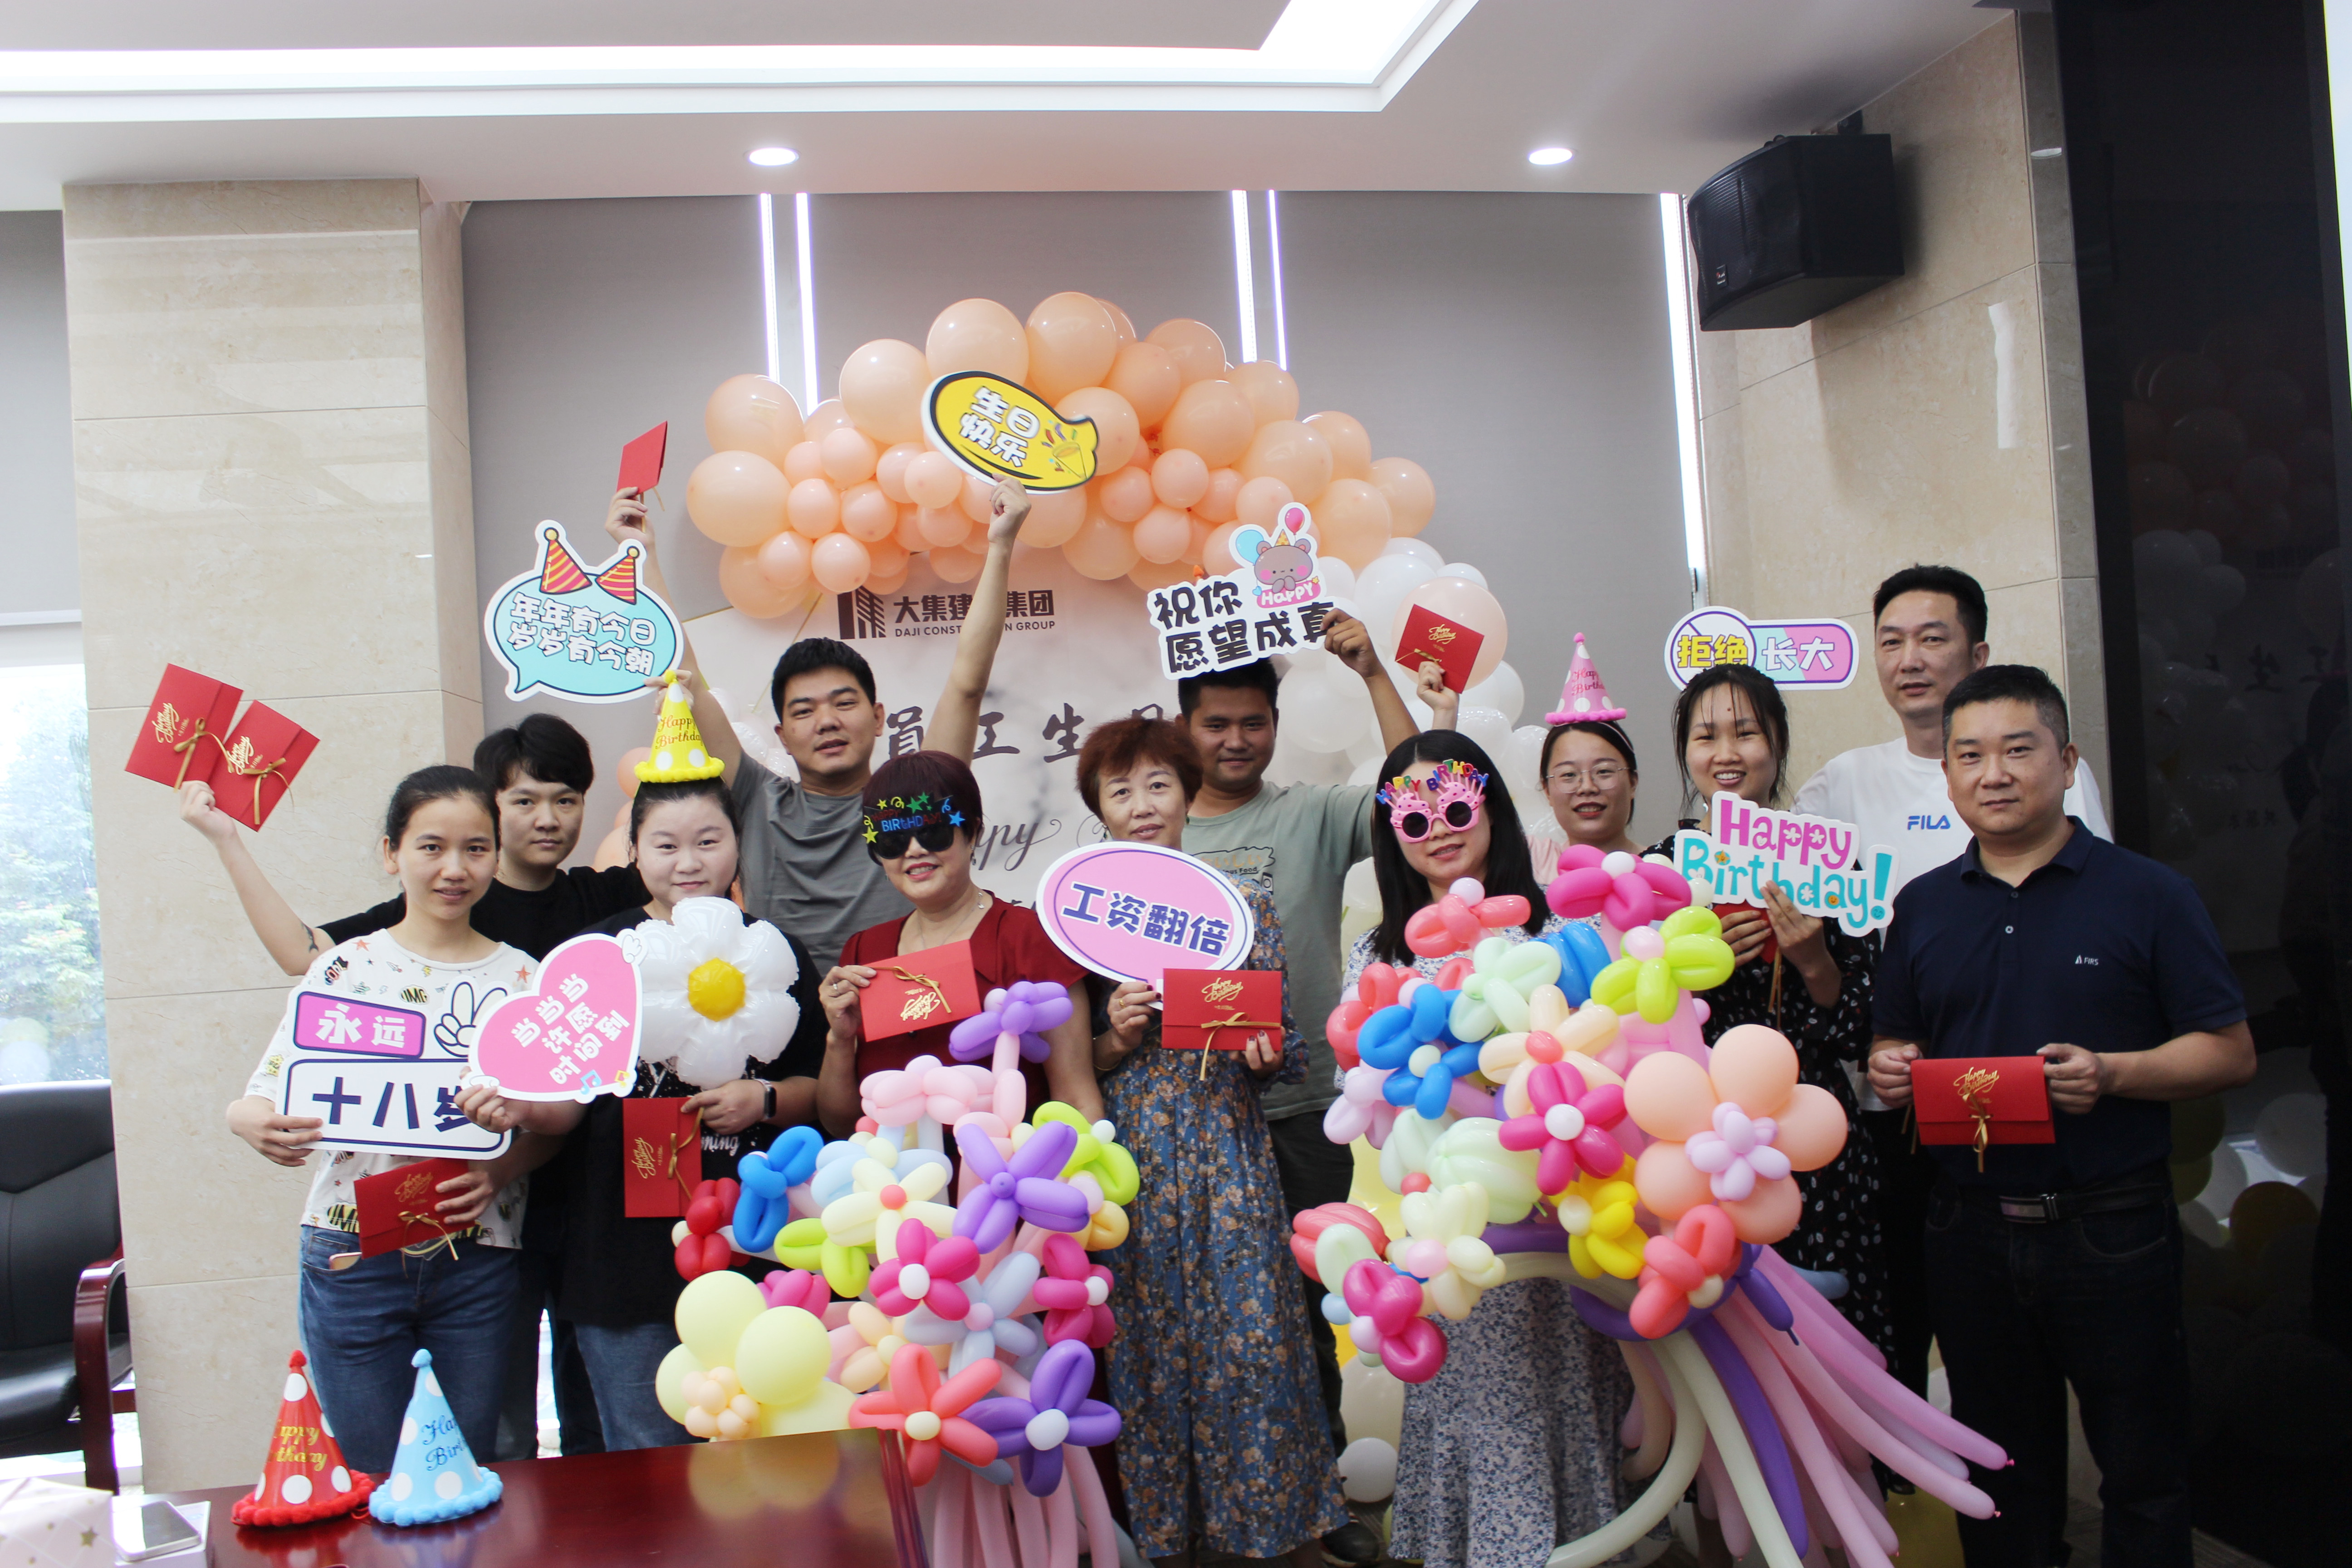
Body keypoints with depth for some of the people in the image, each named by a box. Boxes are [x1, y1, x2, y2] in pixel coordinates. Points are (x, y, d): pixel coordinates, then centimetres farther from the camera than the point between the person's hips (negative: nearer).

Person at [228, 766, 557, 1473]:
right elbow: (269, 1095, -1)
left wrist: (500, 1170, -12)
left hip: (478, 1263, 1)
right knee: (371, 1487, 8)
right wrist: (251, 1121, -23)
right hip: (354, 1257, -1)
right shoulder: (345, 968, 0)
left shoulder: (524, 980, 3)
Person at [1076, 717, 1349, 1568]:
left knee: (1253, 1332, 0)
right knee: (1147, 1343, 6)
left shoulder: (1244, 905, 4)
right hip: (1127, 1156, 1)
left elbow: (1286, 1048, 6)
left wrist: (1264, 1050, -15)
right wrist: (1115, 1041, -13)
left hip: (1227, 1147, 0)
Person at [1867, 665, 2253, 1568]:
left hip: (2112, 1230, -3)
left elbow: (2230, 1052, -4)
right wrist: (1890, 1070, -5)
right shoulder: (1922, 907, 9)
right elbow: (1894, 1045, 17)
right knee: (1999, 1468, 16)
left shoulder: (2148, 896, -3)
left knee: (2143, 1473, 8)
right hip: (1970, 1231, 4)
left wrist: (2111, 1074, -19)